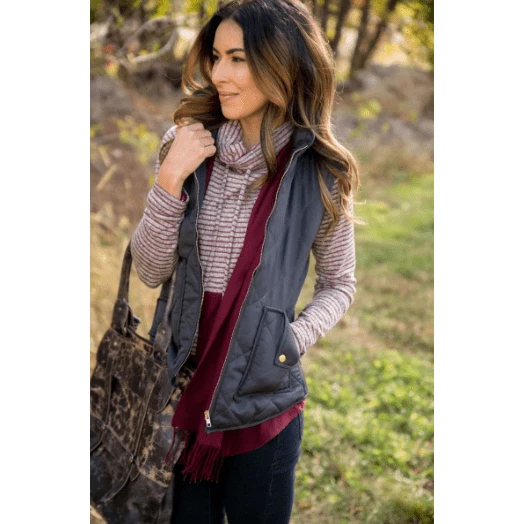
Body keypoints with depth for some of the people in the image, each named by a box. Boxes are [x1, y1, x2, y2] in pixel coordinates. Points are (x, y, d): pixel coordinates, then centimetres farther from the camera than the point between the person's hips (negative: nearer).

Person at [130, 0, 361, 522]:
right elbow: (151, 271, -4)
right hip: (180, 388, 2)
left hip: (264, 404, -1)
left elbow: (338, 284, 4)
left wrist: (295, 339, -14)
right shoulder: (187, 145, -4)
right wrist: (170, 178, -17)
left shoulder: (321, 174, -9)